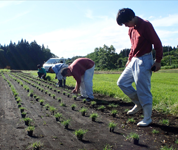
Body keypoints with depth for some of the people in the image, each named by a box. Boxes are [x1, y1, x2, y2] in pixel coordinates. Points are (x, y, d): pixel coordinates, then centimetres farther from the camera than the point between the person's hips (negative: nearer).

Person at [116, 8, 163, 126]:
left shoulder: (146, 25, -13)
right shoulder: (131, 28, 11)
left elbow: (157, 43, -11)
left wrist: (158, 61, -12)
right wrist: (129, 59, 16)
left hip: (144, 61, -9)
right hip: (134, 60, 9)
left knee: (143, 90, -5)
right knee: (122, 82, 10)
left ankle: (147, 118, 7)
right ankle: (139, 104, 21)